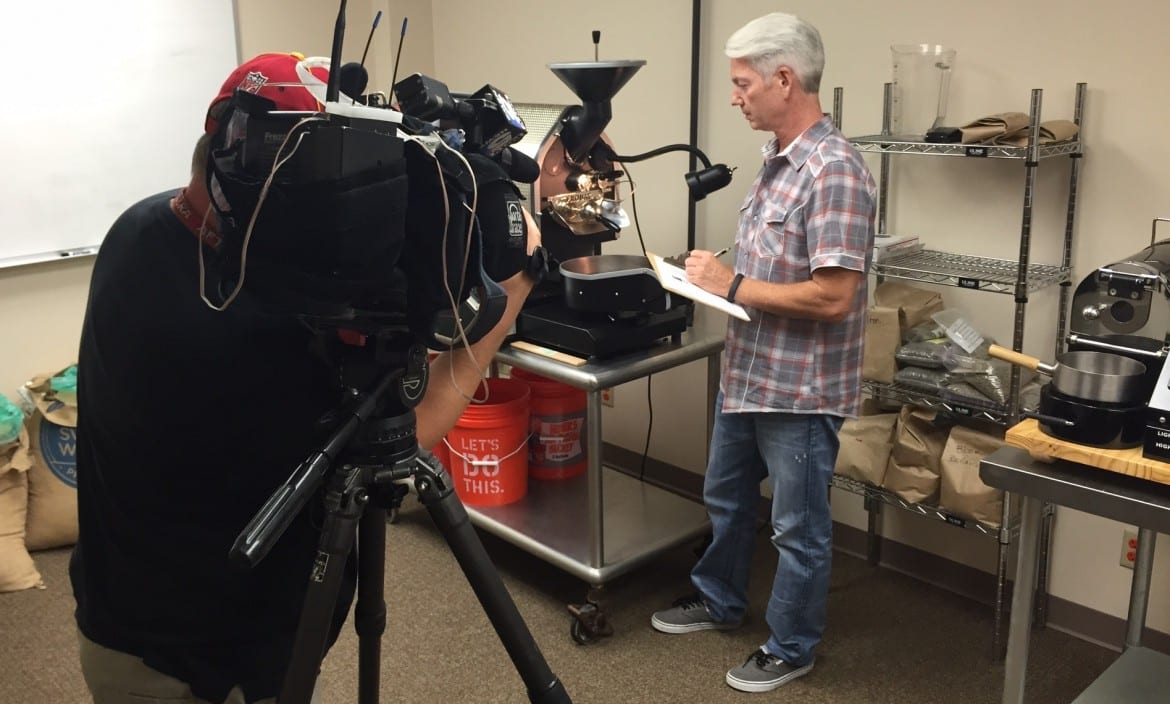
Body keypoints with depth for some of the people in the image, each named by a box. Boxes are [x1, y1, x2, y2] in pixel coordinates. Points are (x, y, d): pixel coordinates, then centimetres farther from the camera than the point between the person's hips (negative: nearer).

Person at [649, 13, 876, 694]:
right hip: (747, 375, 10)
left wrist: (733, 286, -20)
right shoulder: (778, 160, 7)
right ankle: (720, 600, 46)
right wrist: (720, 276, 0)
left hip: (799, 389, -10)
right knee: (727, 497, 25)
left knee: (798, 527, 9)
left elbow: (832, 296, -27)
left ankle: (791, 648, 28)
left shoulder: (834, 170, -23)